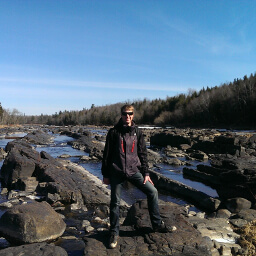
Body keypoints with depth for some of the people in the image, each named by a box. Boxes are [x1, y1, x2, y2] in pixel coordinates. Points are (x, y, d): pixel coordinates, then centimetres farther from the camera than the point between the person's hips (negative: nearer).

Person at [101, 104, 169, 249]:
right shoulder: (114, 132, -2)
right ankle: (114, 233, 22)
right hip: (116, 173, -2)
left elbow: (143, 154, 8)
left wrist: (146, 173, 2)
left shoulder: (137, 132, 5)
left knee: (152, 191, -3)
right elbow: (107, 154, 1)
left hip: (134, 171, 2)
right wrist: (105, 174, 0)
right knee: (115, 203, 5)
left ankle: (157, 224, 14)